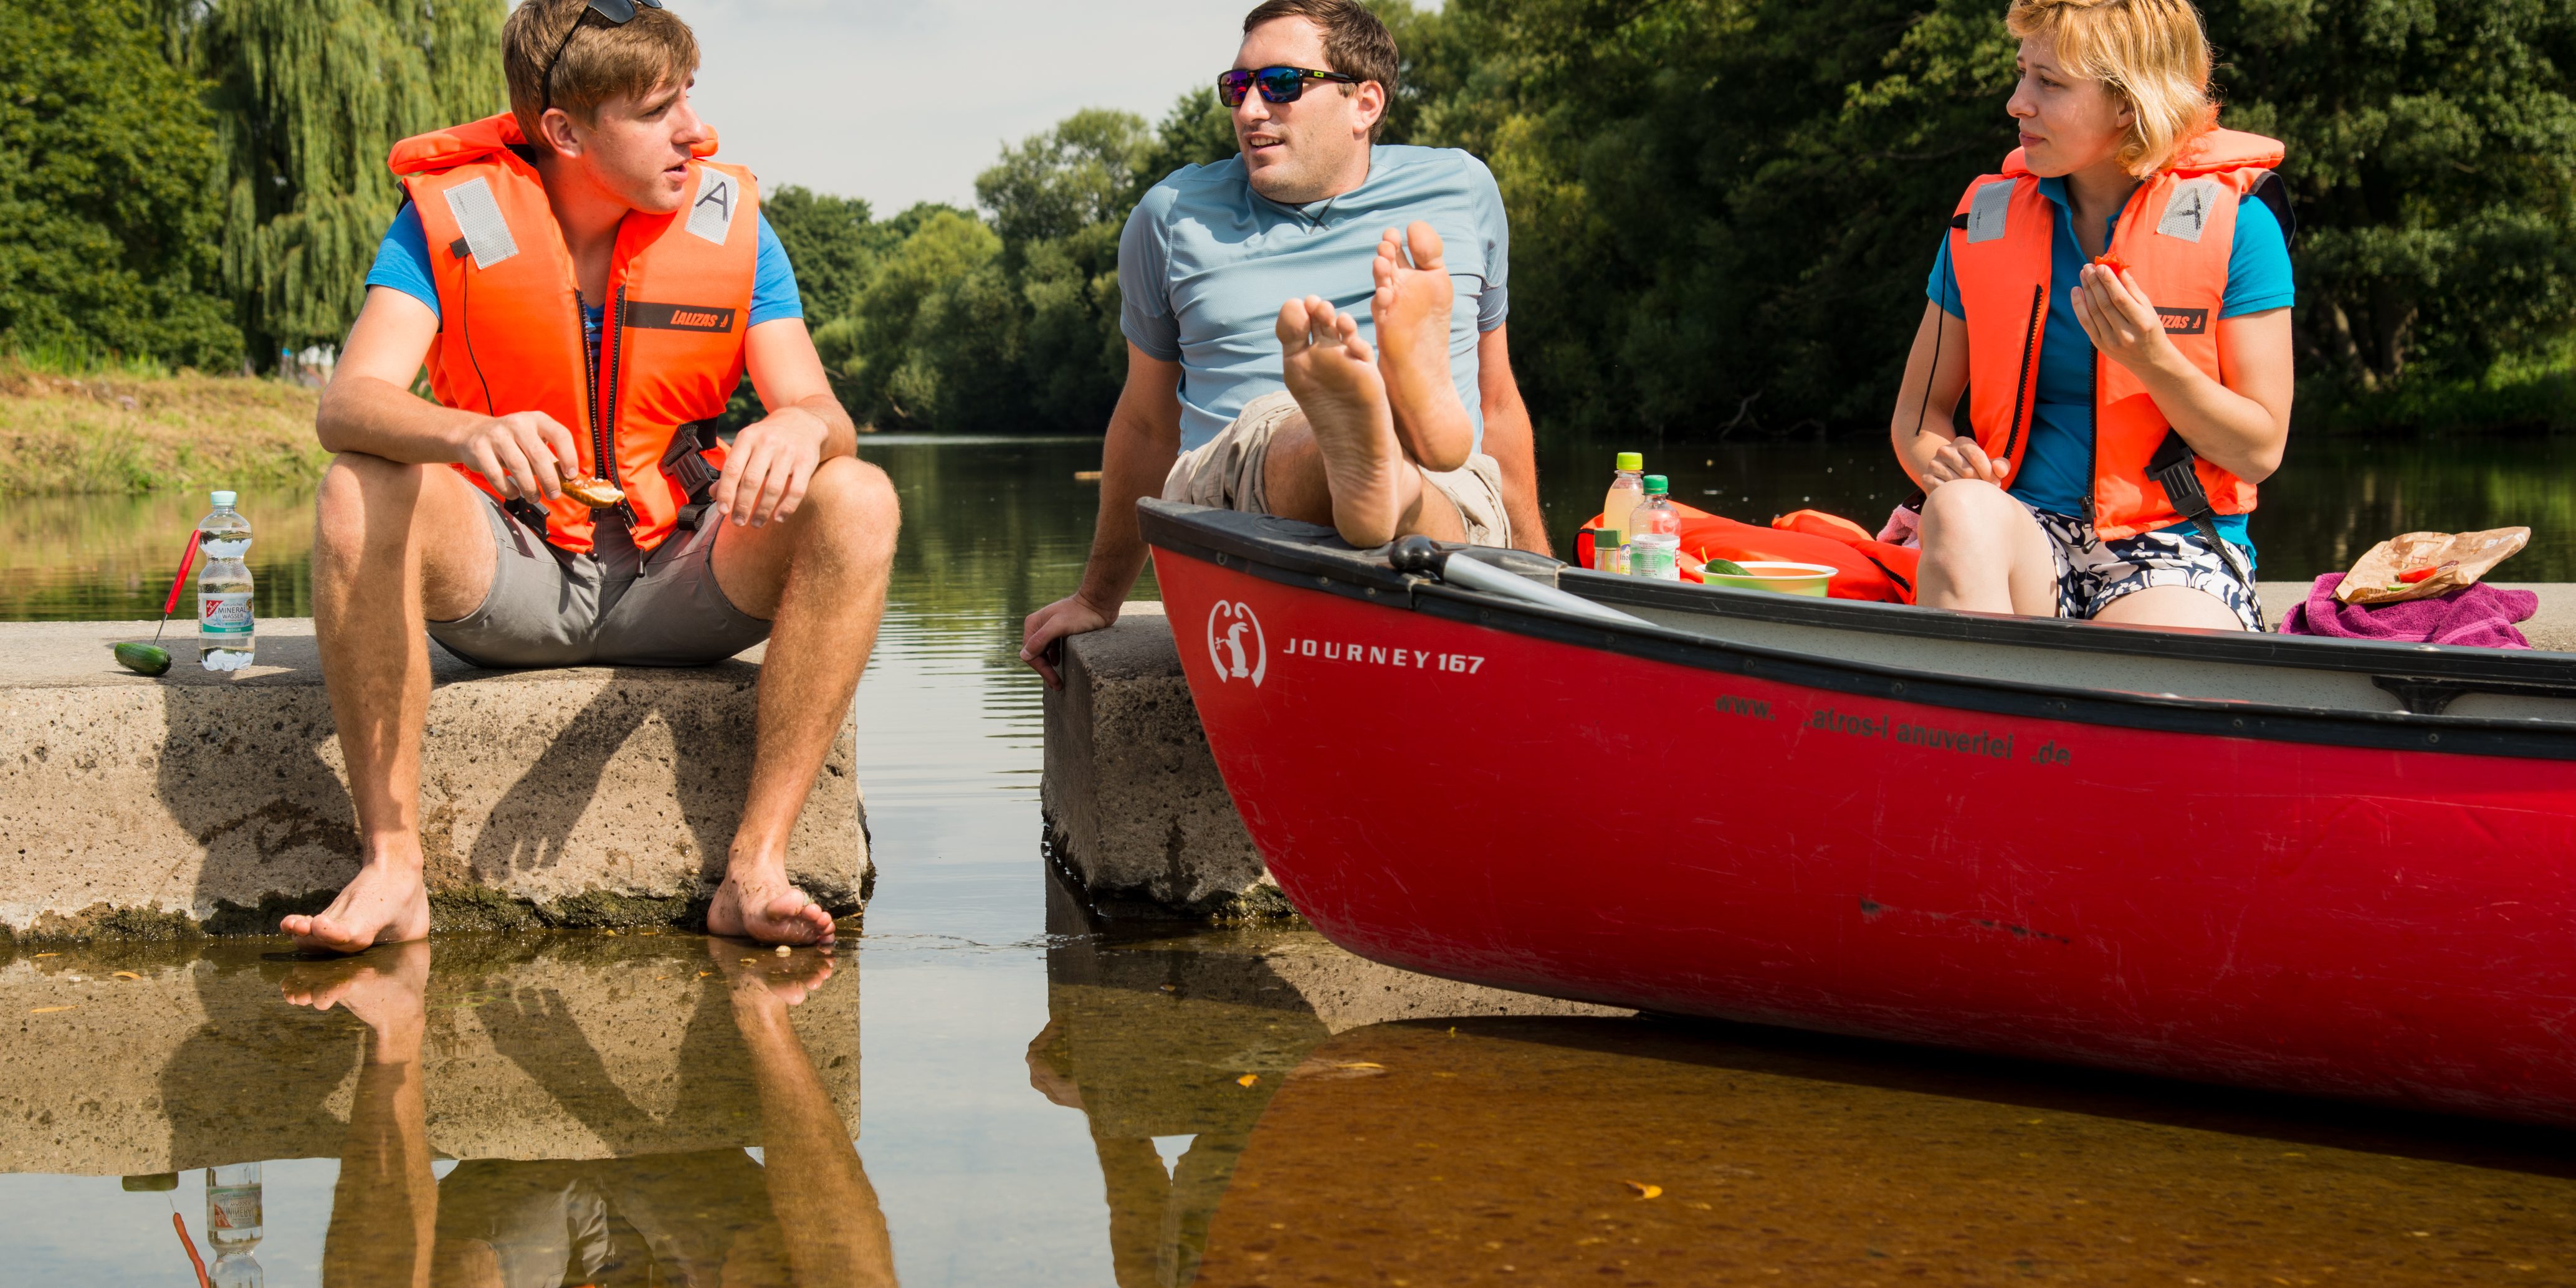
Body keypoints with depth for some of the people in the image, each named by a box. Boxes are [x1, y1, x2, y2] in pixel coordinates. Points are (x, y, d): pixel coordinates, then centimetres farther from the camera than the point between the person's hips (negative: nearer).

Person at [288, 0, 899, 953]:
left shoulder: (728, 219, -2)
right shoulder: (451, 217, -8)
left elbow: (821, 410, -10)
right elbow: (348, 405, -22)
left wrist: (799, 426, -37)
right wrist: (471, 435, -45)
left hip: (680, 581, 2)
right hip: (502, 580, -1)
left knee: (857, 501, -25)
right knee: (358, 494, -31)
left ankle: (756, 869, -29)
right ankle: (391, 865, -27)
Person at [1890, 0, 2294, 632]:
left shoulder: (2233, 219, -2)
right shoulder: (1989, 217, 8)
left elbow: (2261, 450, -2)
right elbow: (1916, 412, 13)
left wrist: (2152, 361, -19)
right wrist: (1941, 461, -12)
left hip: (2175, 552, -3)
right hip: (2025, 541, 4)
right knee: (1961, 508, -35)